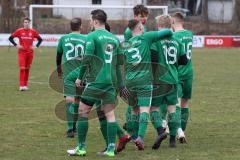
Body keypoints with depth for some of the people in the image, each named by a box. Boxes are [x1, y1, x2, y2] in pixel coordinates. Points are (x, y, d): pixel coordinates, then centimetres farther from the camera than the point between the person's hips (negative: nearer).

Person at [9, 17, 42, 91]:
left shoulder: (33, 31, 3)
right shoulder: (19, 31, -2)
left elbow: (40, 39, 14)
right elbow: (10, 38, 3)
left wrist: (36, 46, 0)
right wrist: (16, 45, -8)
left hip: (30, 53, 2)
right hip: (22, 52, -2)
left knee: (27, 69, 8)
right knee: (22, 68, -11)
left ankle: (25, 85, 17)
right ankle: (21, 86, -13)